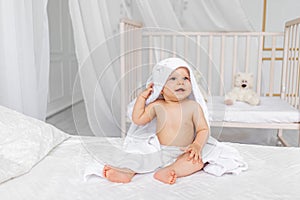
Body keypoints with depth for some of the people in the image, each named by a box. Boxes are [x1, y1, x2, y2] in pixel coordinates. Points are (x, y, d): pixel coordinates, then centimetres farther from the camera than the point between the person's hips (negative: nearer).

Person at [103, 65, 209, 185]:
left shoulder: (193, 106, -8)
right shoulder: (157, 106, -3)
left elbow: (203, 130, -6)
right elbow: (138, 120, 1)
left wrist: (197, 145, -25)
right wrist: (142, 97, -3)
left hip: (183, 153, -2)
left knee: (198, 160, -29)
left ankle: (165, 172, -43)